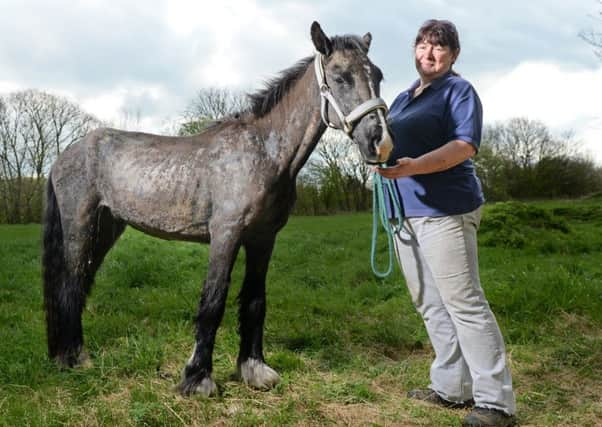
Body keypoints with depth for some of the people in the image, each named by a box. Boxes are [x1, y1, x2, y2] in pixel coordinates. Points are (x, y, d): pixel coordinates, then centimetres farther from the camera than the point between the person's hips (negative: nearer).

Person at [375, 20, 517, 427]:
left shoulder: (459, 90, -3)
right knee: (431, 306, 12)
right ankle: (452, 388, 22)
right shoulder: (403, 98, 20)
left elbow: (465, 146, -18)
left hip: (444, 209, -8)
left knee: (465, 305, -9)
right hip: (405, 211, 8)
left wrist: (414, 167, -30)